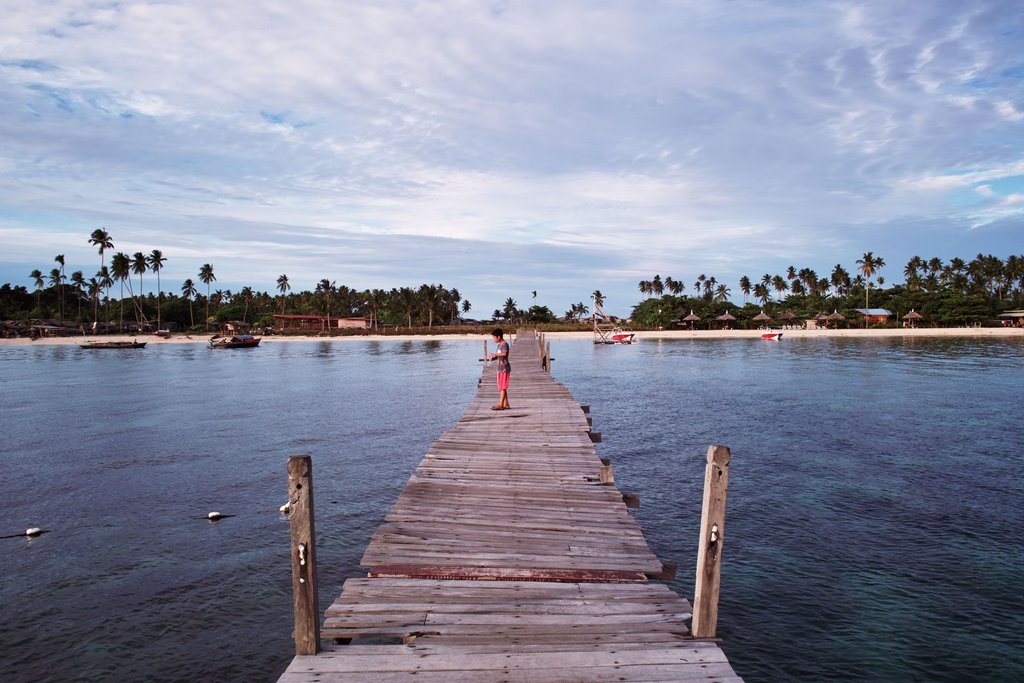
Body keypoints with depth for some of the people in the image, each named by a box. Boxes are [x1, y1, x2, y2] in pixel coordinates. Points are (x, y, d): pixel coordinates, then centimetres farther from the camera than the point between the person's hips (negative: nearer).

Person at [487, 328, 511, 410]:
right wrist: (492, 358, 2)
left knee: (503, 387, -8)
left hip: (505, 368, -9)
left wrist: (494, 354, -24)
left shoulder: (505, 344, -12)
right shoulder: (499, 345, 16)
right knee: (501, 387, 10)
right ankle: (506, 404, 15)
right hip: (500, 369, 9)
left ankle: (500, 404, -8)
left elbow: (504, 353, -29)